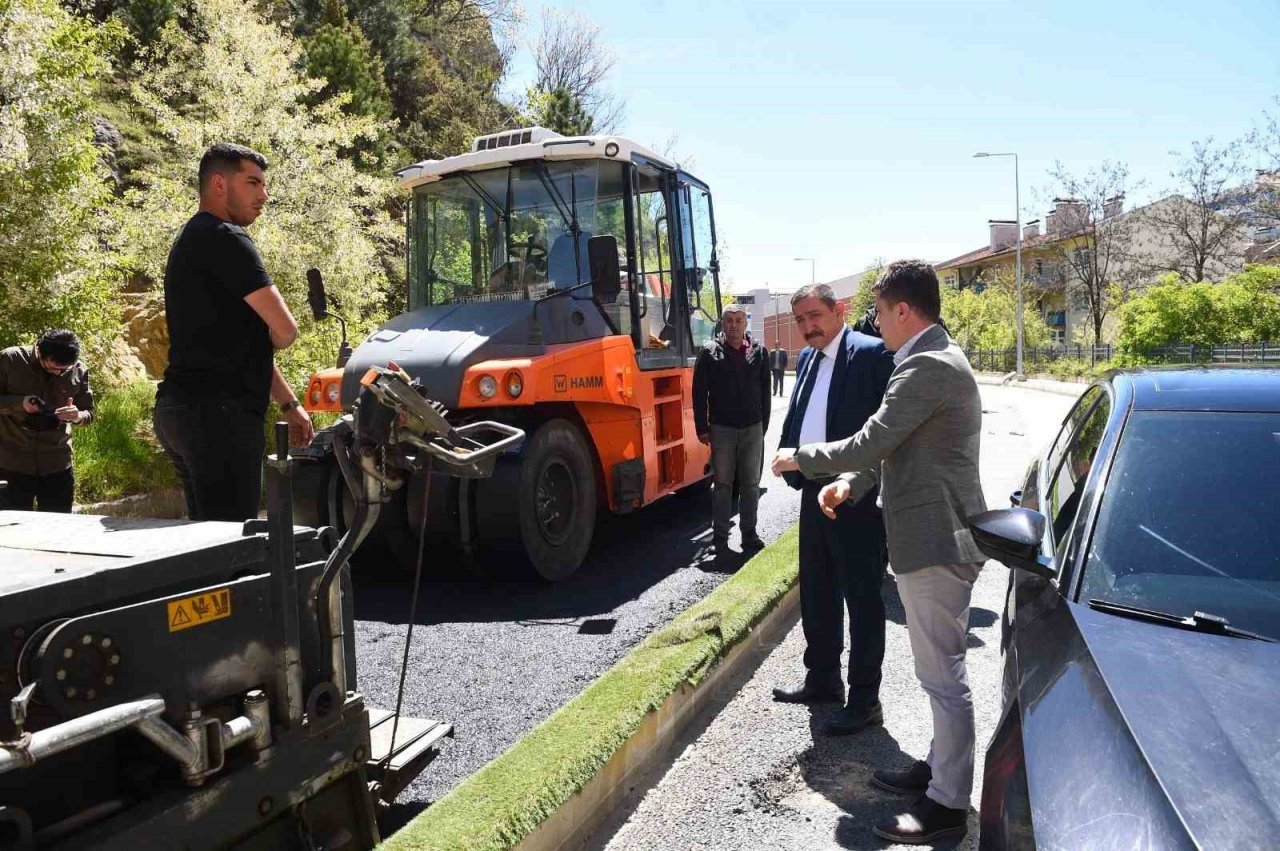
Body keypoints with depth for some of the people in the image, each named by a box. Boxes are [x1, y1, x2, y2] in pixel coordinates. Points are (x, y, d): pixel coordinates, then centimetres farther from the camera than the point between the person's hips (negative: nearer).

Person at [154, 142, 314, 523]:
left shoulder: (193, 239, 23)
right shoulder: (224, 239, -9)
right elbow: (284, 330, -15)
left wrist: (289, 404, 24)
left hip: (183, 408, 10)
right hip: (218, 412, -10)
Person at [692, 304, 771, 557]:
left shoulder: (759, 353, 4)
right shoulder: (710, 352, -2)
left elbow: (765, 392, 8)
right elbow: (699, 392, -1)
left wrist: (764, 425, 5)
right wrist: (702, 428, -4)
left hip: (753, 429, 2)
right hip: (721, 428, -2)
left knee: (751, 484, 8)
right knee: (722, 483, 5)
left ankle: (749, 535, 17)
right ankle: (720, 537, 11)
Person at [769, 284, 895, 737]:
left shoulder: (872, 353, -12)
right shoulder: (806, 359, 13)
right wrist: (793, 468, 7)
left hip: (857, 498, -8)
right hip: (814, 494, 8)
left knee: (862, 599, 4)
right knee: (816, 594, 19)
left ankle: (864, 699, 16)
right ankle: (822, 678, 36)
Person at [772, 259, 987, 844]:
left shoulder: (929, 366, -20)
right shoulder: (936, 359, 15)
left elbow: (869, 443, -21)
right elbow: (891, 445, 18)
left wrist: (799, 459, -7)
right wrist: (849, 482, 4)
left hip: (936, 542, -11)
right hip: (935, 537, 11)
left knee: (943, 675, 0)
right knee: (940, 670, 21)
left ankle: (948, 803, 12)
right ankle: (941, 766, 36)